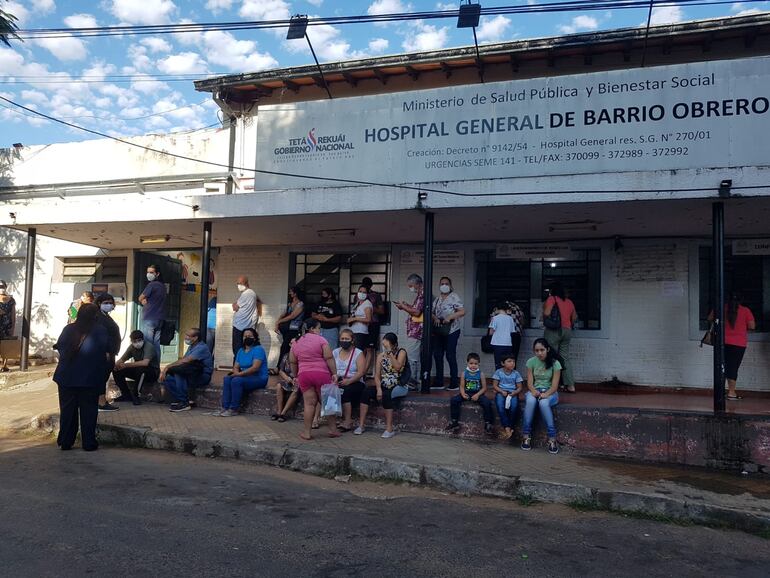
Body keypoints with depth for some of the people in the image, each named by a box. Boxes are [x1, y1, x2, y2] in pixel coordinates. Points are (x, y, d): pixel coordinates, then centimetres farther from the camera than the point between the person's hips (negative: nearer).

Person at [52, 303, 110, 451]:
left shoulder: (69, 329, -2)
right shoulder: (100, 330, -8)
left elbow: (59, 348, 3)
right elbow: (107, 354, -4)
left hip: (67, 376, 2)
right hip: (90, 377, -2)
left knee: (67, 410, 12)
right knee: (88, 410, 6)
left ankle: (65, 442, 17)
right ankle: (89, 443, 8)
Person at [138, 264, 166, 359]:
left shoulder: (151, 285, -10)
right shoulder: (162, 286, 13)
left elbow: (140, 298, -3)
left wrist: (144, 300, 15)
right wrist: (145, 300, 2)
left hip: (149, 319, -8)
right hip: (159, 319, 8)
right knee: (156, 345, 8)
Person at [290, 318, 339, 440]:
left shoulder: (296, 343, 12)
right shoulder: (320, 340, -3)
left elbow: (293, 362, 15)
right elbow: (329, 358, -10)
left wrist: (296, 376, 24)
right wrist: (334, 373, -8)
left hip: (303, 375, 3)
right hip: (321, 374, -3)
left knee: (309, 403, 5)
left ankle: (307, 432, 4)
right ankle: (333, 429, 12)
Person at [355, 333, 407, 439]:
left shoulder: (401, 352, -2)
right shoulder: (381, 355, 12)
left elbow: (397, 367, -20)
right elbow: (377, 375, 5)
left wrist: (390, 352, -20)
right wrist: (378, 389, -11)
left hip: (397, 386, -5)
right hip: (384, 386, 5)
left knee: (386, 395, -35)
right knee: (366, 391, -21)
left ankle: (389, 429, -28)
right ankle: (361, 425, -19)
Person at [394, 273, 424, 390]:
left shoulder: (422, 295, -15)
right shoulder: (420, 295, 17)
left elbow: (417, 312, -20)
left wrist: (404, 307, -9)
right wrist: (406, 305, 7)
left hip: (416, 331, -11)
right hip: (414, 331, 11)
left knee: (411, 357, -8)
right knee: (416, 357, 14)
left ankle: (412, 382, -4)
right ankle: (415, 381, 20)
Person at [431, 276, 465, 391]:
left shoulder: (454, 297, -5)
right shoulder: (437, 299, 14)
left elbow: (462, 312, -14)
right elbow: (432, 312, 13)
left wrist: (450, 317, -23)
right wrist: (435, 318, -9)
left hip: (451, 331, -7)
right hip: (439, 331, 7)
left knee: (450, 356, -4)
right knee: (437, 356, 7)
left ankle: (454, 383, 4)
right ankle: (438, 382, 15)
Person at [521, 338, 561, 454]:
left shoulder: (555, 363, -7)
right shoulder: (531, 362, -1)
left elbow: (555, 385, -11)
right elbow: (529, 382, -4)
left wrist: (546, 394, -29)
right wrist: (533, 391, -25)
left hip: (550, 392, -2)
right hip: (535, 390, 2)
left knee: (543, 403, -36)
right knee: (530, 401, -34)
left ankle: (552, 438, -29)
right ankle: (526, 436, -28)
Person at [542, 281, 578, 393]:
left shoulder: (552, 299, -7)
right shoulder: (569, 302, 11)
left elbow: (546, 313, -20)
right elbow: (574, 317, 16)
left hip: (554, 331, -6)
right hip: (567, 331, 6)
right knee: (565, 358, 11)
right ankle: (571, 385, 7)